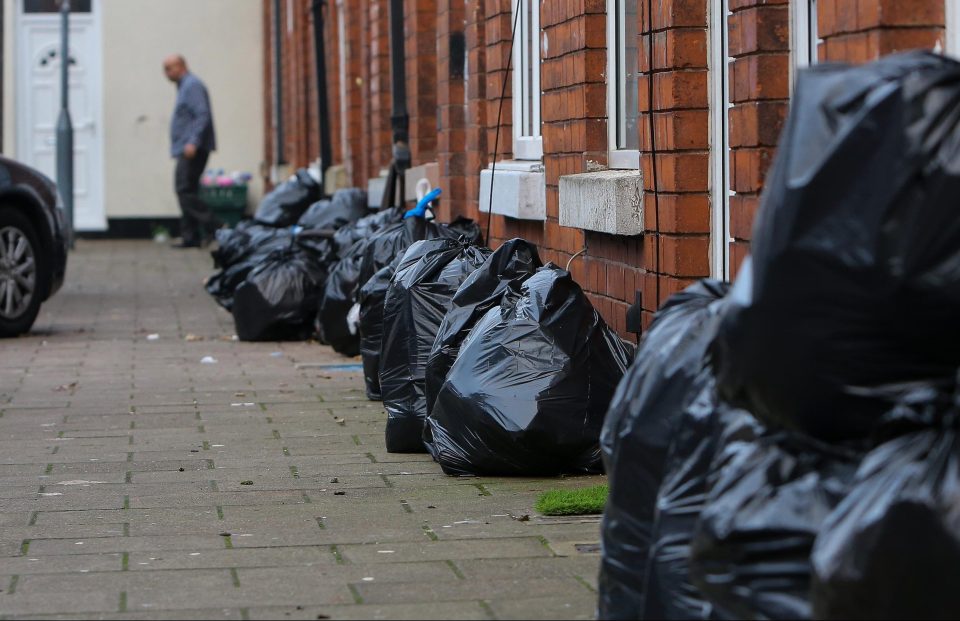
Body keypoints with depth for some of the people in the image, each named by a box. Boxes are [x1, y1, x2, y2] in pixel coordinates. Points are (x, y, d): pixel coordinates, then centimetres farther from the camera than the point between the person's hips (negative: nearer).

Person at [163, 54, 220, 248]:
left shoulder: (192, 85, -9)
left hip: (192, 150, -11)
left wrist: (193, 142, -27)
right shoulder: (184, 86, 22)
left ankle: (213, 227, -15)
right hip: (186, 151, 11)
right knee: (186, 192, 8)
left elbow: (202, 115, -20)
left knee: (185, 190, -15)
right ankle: (191, 237, 9)